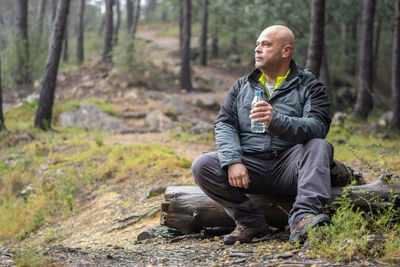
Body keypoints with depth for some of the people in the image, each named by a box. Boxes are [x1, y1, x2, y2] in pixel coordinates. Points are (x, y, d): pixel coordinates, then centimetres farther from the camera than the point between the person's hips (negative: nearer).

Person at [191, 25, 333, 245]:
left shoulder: (308, 86, 7)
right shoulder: (241, 86, 19)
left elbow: (318, 127, -11)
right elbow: (224, 125, 6)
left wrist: (276, 121, -29)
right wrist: (233, 162, -15)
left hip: (289, 165, -2)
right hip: (250, 164, 3)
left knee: (320, 146, -31)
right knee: (202, 165, -20)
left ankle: (304, 218, -45)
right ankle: (251, 221, -14)